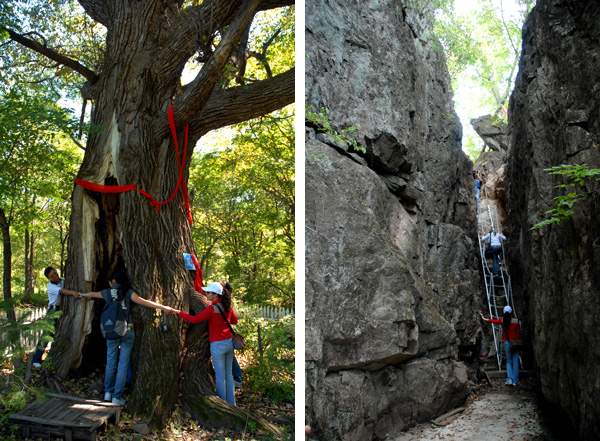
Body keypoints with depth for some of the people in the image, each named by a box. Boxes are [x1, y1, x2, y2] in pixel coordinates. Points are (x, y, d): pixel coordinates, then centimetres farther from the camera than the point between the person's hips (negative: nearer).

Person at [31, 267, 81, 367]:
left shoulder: (63, 279, 4)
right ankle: (36, 360, -1)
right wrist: (73, 292, -50)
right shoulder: (50, 287, -16)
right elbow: (62, 291, -34)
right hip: (53, 310, -6)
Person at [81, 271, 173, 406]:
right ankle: (117, 397, 7)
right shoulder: (128, 292, -1)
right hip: (127, 331, -2)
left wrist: (82, 295, 46)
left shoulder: (107, 292, 5)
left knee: (110, 363, 17)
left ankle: (108, 392, 24)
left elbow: (91, 294, 25)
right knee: (123, 365, 4)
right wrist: (163, 307, -13)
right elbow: (143, 302, -13)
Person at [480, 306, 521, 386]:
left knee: (508, 362, 10)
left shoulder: (502, 320, -3)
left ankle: (509, 379, -6)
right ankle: (515, 381, 6)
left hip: (507, 343, 1)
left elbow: (493, 320, 11)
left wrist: (484, 318, 26)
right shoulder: (516, 321, -6)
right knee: (515, 362, 5)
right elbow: (518, 333, 1)